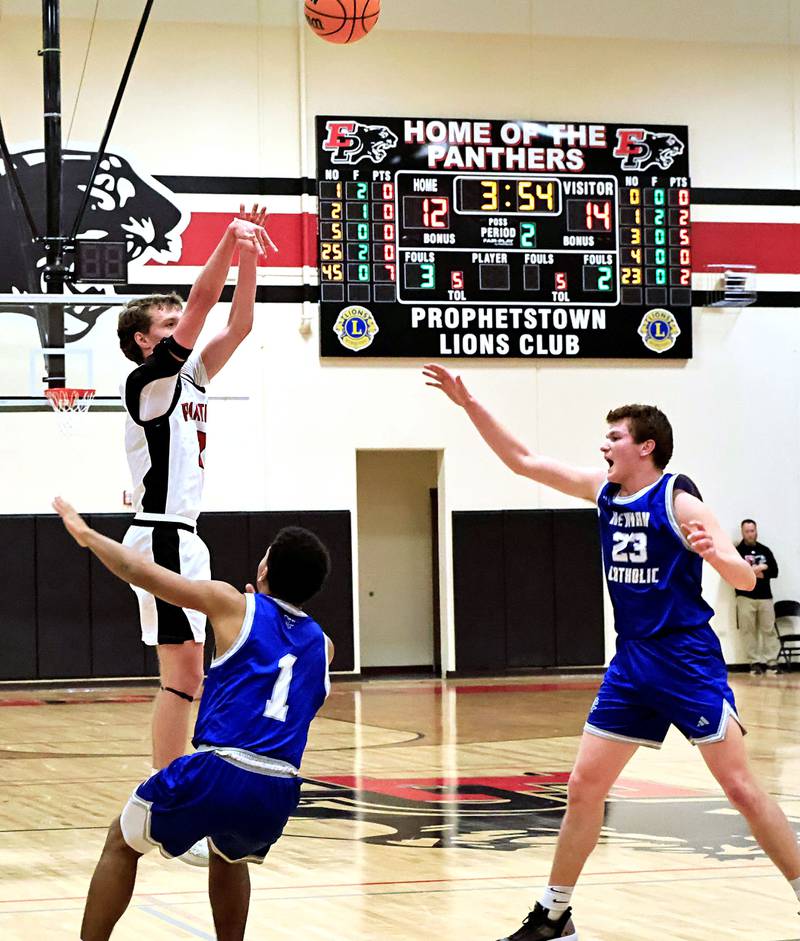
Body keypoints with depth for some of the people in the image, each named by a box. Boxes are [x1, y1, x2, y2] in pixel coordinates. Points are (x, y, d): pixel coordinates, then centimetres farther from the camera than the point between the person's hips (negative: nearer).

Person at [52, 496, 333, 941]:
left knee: (121, 844, 21)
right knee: (229, 855, 38)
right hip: (278, 792, 4)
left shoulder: (235, 606, 7)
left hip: (217, 772, -4)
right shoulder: (322, 646, 19)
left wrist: (85, 533, 25)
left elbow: (141, 572, 11)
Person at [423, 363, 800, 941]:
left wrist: (715, 553, -37)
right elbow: (523, 461, 12)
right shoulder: (604, 491, 6)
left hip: (688, 660, -6)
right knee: (583, 789, 6)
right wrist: (469, 404, 6)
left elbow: (746, 579, -15)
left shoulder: (678, 501, -12)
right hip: (632, 661, 6)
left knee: (741, 788, -9)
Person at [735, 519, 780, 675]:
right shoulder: (736, 551, 5)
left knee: (769, 630, -3)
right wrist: (758, 570, -11)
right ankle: (756, 662, -2)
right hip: (745, 597, -2)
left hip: (765, 597, 2)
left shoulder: (765, 550, 14)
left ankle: (771, 662, -2)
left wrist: (755, 572, -8)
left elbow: (774, 571, 5)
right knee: (749, 631, -6)